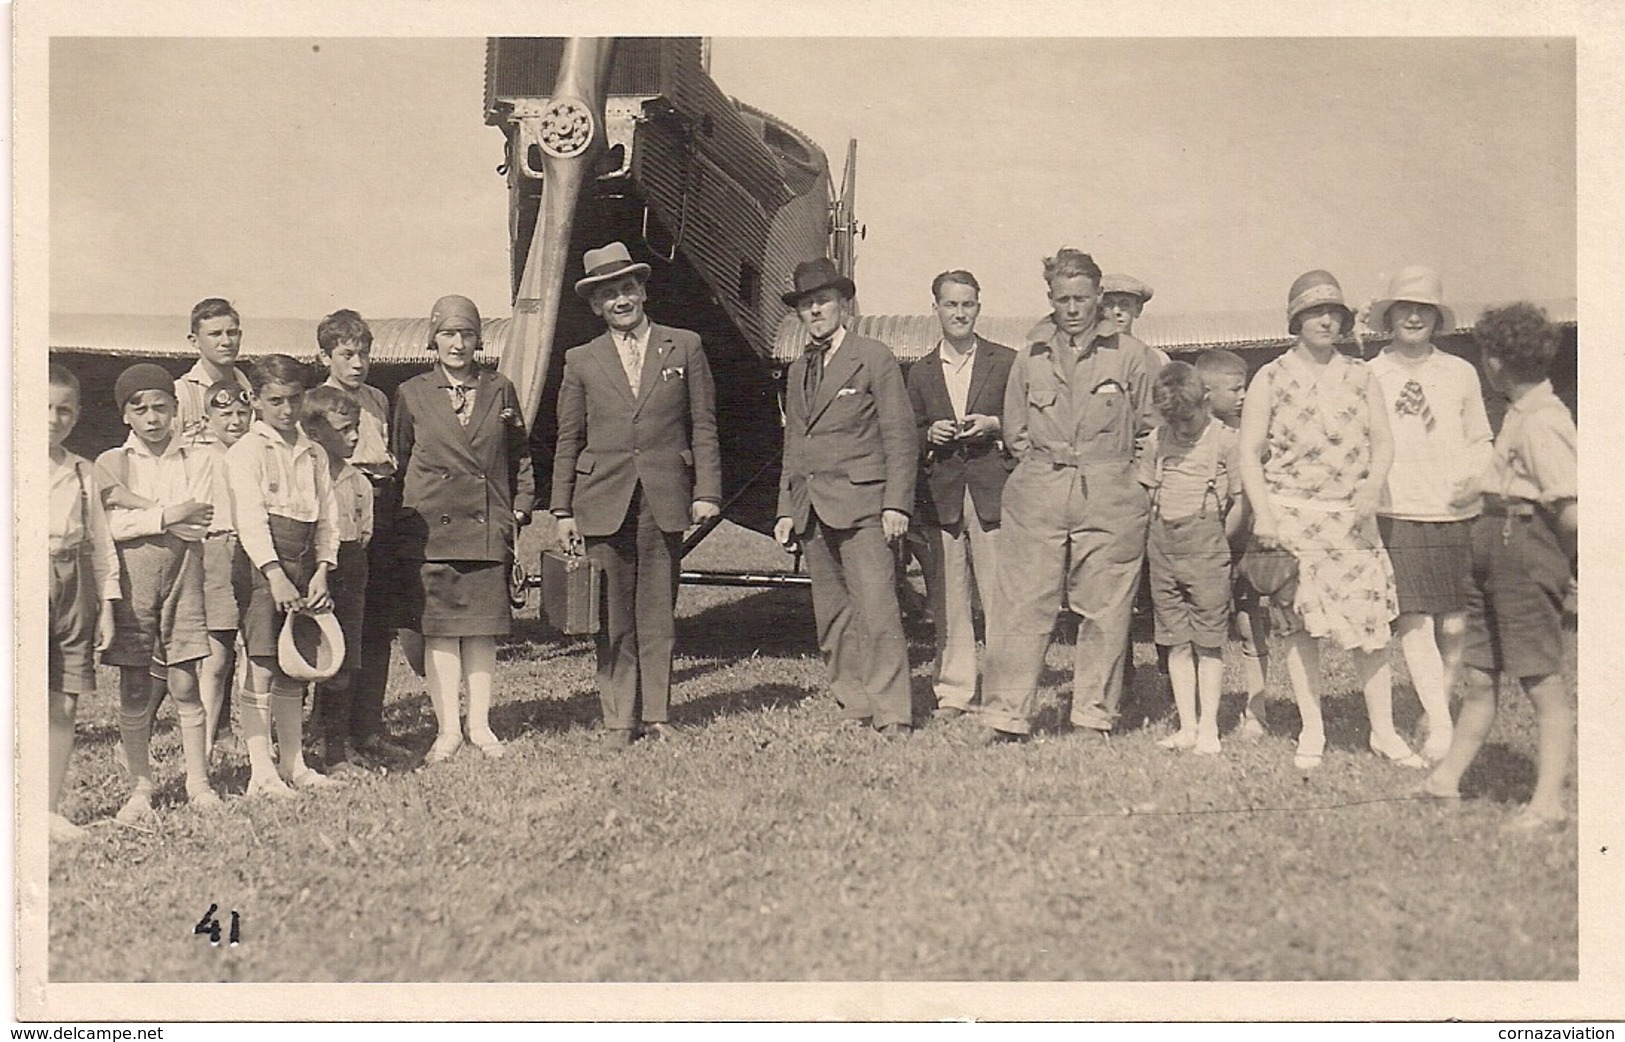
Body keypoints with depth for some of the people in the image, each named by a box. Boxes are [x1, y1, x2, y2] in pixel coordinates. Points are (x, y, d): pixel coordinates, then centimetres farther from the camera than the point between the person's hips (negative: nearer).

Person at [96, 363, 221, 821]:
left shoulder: (197, 461, 7)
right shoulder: (111, 463, 7)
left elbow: (198, 521, -7)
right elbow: (110, 525, -8)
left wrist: (140, 509, -10)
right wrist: (169, 515, -12)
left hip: (182, 572, 0)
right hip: (131, 576, 0)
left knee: (185, 683, 0)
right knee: (133, 689, 3)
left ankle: (198, 782, 9)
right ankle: (141, 787, 12)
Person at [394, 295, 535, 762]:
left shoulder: (499, 390, 9)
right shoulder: (411, 394, 6)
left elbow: (520, 455, 15)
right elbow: (398, 461, 11)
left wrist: (520, 509, 7)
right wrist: (404, 518, 5)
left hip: (488, 527, 1)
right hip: (430, 528, -1)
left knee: (483, 629, 5)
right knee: (438, 630, 0)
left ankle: (480, 726, 14)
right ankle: (448, 729, 8)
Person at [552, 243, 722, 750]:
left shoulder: (685, 348, 8)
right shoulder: (581, 361, 9)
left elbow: (704, 427, 7)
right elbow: (568, 442, 10)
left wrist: (707, 492, -1)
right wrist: (563, 511, 4)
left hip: (665, 500, 0)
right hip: (603, 502, 0)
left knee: (658, 615, 4)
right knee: (613, 618, 2)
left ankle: (656, 713, 13)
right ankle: (618, 720, 9)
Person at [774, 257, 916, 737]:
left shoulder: (875, 358, 1)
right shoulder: (799, 371, 20)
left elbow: (900, 436, -3)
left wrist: (896, 504, -11)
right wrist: (786, 510, 14)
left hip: (860, 503, -6)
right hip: (811, 511, 7)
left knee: (877, 611, -11)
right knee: (831, 617, 6)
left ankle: (892, 715, -8)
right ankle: (853, 708, 13)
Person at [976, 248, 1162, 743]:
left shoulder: (1131, 355, 6)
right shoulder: (1030, 356, 12)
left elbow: (1151, 430, 9)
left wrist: (1121, 477, 4)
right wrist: (1045, 469, 10)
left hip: (1110, 502, -1)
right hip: (1037, 499, 1)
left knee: (1105, 610, 1)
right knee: (1023, 608, -2)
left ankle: (1096, 717, 12)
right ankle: (1007, 717, 2)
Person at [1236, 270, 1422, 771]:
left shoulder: (1361, 377, 12)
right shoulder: (1270, 379, 4)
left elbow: (1382, 441, 9)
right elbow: (1250, 453, 1)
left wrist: (1372, 487, -10)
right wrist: (1262, 513, -9)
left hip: (1352, 517, 2)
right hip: (1292, 515, -2)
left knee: (1370, 624, -2)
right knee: (1301, 624, 0)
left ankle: (1384, 731, 8)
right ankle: (1312, 734, 9)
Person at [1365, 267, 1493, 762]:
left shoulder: (1460, 373, 10)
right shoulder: (1368, 377, 6)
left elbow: (1480, 442, 17)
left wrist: (1476, 479, -3)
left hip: (1456, 514, 2)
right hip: (1397, 515, -2)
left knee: (1455, 628, 0)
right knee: (1413, 623, -11)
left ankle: (1437, 713, 18)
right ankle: (1440, 728, -9)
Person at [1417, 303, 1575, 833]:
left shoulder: (1542, 422, -16)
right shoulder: (1519, 413, 14)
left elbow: (1570, 506, -20)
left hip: (1525, 545, -10)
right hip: (1494, 546, 10)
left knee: (1543, 682, -3)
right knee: (1479, 675, 15)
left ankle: (1547, 803, 3)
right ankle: (1446, 778, 24)